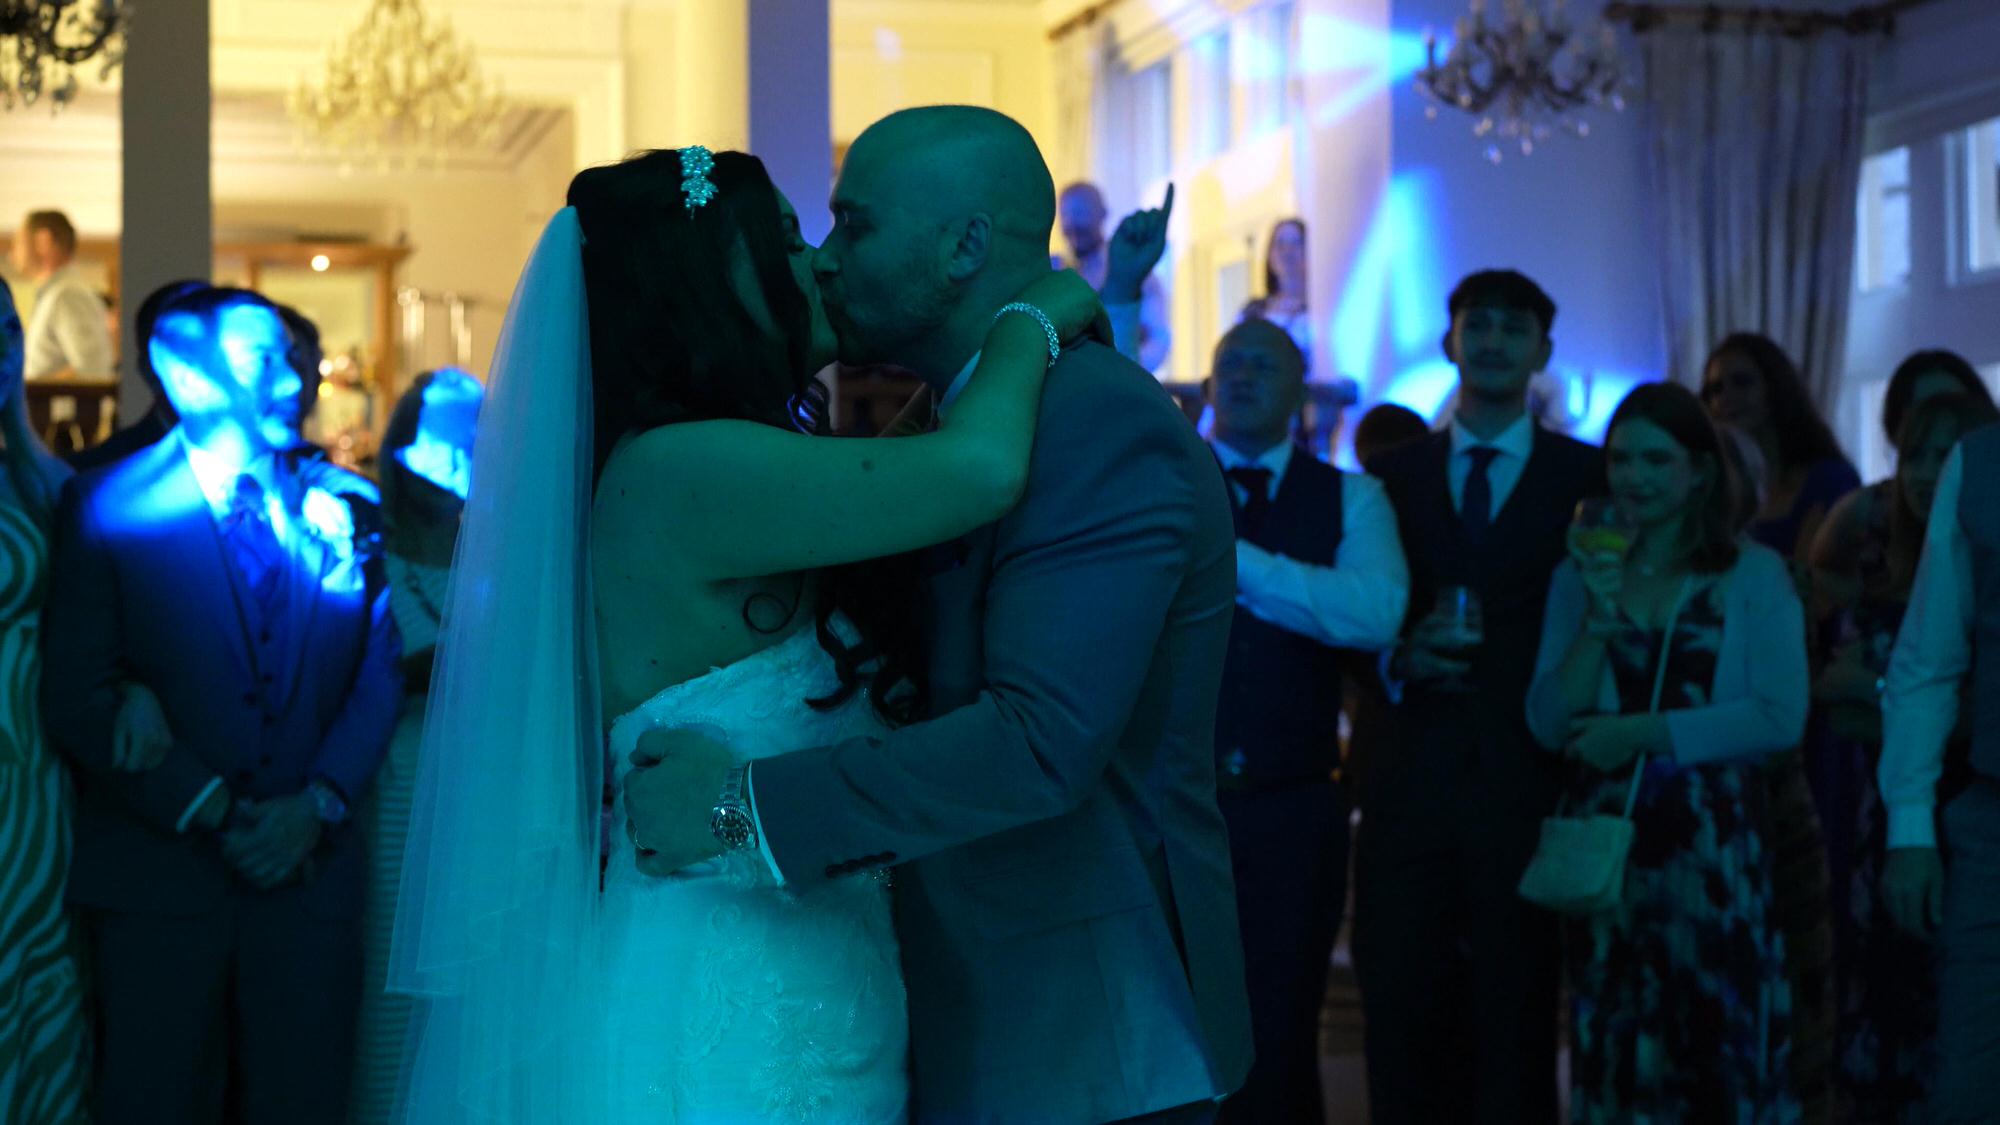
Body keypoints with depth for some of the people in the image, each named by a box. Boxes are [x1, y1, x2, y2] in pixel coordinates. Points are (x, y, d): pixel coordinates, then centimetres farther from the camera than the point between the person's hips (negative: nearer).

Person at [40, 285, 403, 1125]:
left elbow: (378, 678, 6)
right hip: (158, 875, -2)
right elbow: (77, 698, -8)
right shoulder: (109, 506, -2)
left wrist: (318, 806, -9)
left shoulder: (336, 512, 8)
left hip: (310, 864, 3)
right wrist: (211, 814, -12)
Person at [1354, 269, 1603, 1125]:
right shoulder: (1393, 473, 12)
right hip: (1412, 785, 2)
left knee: (1518, 1022, 3)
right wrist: (1395, 654, -8)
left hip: (1527, 787, -2)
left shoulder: (1589, 477, 5)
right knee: (1401, 1019, 3)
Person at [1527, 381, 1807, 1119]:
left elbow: (1781, 717, -11)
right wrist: (1601, 618, -11)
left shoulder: (1754, 574, -1)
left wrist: (1640, 734, -12)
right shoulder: (1579, 576, 8)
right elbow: (1549, 725, 1)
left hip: (1713, 842, -3)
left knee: (1719, 1050, 4)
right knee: (1615, 1056, 10)